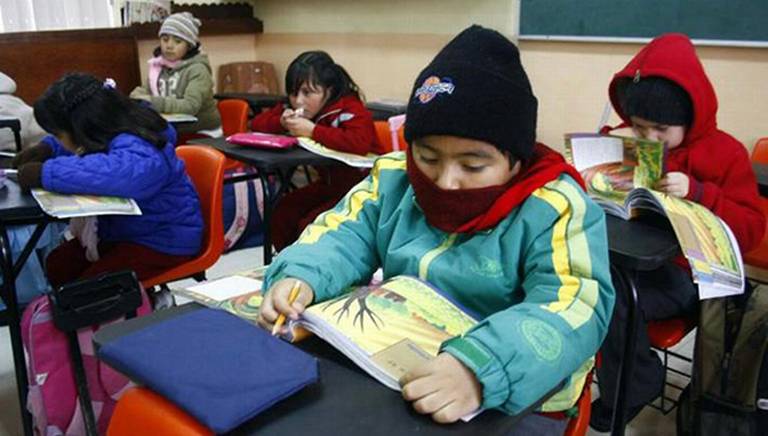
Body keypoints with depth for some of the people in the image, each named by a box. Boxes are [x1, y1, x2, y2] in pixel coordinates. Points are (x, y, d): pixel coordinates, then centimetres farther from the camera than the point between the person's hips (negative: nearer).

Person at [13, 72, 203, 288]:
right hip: (124, 230, 10)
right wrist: (47, 148, 2)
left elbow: (116, 173, -55)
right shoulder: (108, 131, -1)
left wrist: (45, 173, -43)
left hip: (163, 241, -10)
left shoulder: (137, 150, -31)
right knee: (57, 265, 5)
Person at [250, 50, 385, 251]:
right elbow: (257, 123, 3)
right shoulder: (299, 107, 1)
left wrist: (313, 131, -33)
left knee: (310, 225, -24)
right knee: (279, 214, -11)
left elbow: (360, 143, -41)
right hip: (329, 184, 8)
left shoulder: (350, 109, -21)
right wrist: (281, 122, -19)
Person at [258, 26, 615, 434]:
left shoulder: (556, 209, -15)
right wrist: (300, 275, -21)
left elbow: (574, 309, -25)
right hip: (392, 372, 3)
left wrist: (481, 369, -42)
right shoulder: (394, 178, 2)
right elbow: (345, 234, 1)